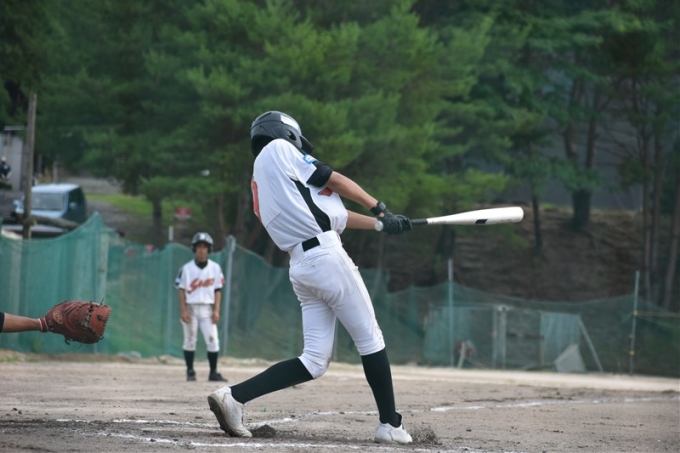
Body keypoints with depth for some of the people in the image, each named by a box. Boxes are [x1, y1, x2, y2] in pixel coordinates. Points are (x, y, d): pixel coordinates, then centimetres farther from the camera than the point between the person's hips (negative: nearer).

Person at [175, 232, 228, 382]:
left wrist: (216, 310, -3)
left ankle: (213, 372, -1)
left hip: (208, 309, 1)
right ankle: (190, 371, 10)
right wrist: (183, 310, -9)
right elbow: (182, 290, 0)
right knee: (190, 340, 2)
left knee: (212, 340, -5)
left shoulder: (215, 268, 5)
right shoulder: (187, 268, 1)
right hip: (191, 308, -1)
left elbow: (217, 290, 5)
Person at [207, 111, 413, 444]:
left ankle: (234, 396, -6)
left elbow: (331, 212, 24)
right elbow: (337, 182, 3)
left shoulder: (260, 180, 24)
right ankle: (390, 425, 7)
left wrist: (381, 224, 24)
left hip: (299, 267, 8)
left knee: (314, 362, 4)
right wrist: (379, 207, 16)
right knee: (370, 339, 3)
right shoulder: (278, 149, 2)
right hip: (326, 255, -8)